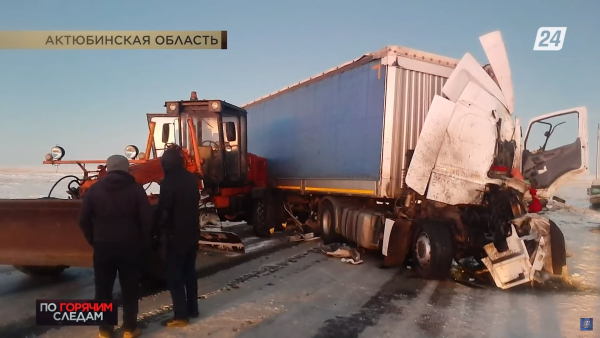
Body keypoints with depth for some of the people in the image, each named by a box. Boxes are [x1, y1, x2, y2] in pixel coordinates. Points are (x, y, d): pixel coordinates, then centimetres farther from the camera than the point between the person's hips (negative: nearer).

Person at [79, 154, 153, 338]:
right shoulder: (136, 189, -3)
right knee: (130, 288, 9)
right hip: (130, 246, -1)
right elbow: (147, 218, -8)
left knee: (103, 289, 12)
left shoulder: (94, 189, 2)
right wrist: (143, 242, 3)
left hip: (103, 246, 1)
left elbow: (84, 219, 1)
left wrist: (93, 240, 12)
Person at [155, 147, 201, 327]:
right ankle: (192, 309, 25)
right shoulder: (192, 179, 6)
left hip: (176, 234, -7)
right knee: (189, 271, 17)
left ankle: (180, 315, 4)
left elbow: (163, 210, -16)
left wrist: (160, 227, 1)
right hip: (193, 232, 8)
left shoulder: (169, 182, -18)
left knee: (174, 275, 1)